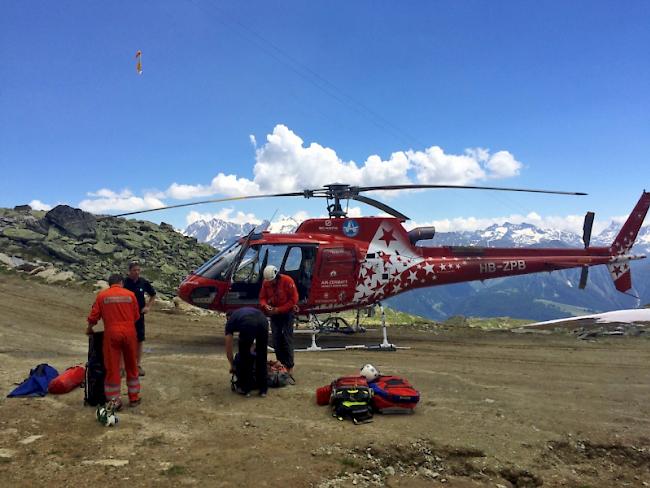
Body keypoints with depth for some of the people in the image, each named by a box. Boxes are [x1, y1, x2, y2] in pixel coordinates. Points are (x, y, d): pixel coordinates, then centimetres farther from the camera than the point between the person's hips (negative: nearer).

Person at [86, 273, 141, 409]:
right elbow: (136, 316, 6)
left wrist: (89, 329, 21)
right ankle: (134, 398, 23)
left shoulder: (102, 295, 1)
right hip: (129, 333, 1)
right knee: (131, 367, 14)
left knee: (112, 368, 7)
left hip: (112, 333, -1)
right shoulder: (130, 294, 3)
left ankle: (114, 400, 10)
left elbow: (94, 316, 3)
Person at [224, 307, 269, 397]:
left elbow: (228, 349, 34)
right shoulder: (246, 311, 45)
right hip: (263, 321, 4)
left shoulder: (230, 321, 33)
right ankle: (263, 389, 28)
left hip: (248, 325, -4)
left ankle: (245, 389, 27)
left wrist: (232, 365, 49)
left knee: (244, 356, 19)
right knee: (262, 356, 21)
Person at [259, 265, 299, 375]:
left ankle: (290, 367, -5)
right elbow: (262, 297, 7)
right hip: (274, 314, 5)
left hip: (286, 313, -5)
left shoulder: (287, 281, -18)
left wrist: (279, 309, -20)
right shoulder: (266, 283, -3)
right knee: (276, 341, 6)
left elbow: (294, 299, -17)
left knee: (287, 340, -6)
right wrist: (265, 305, -16)